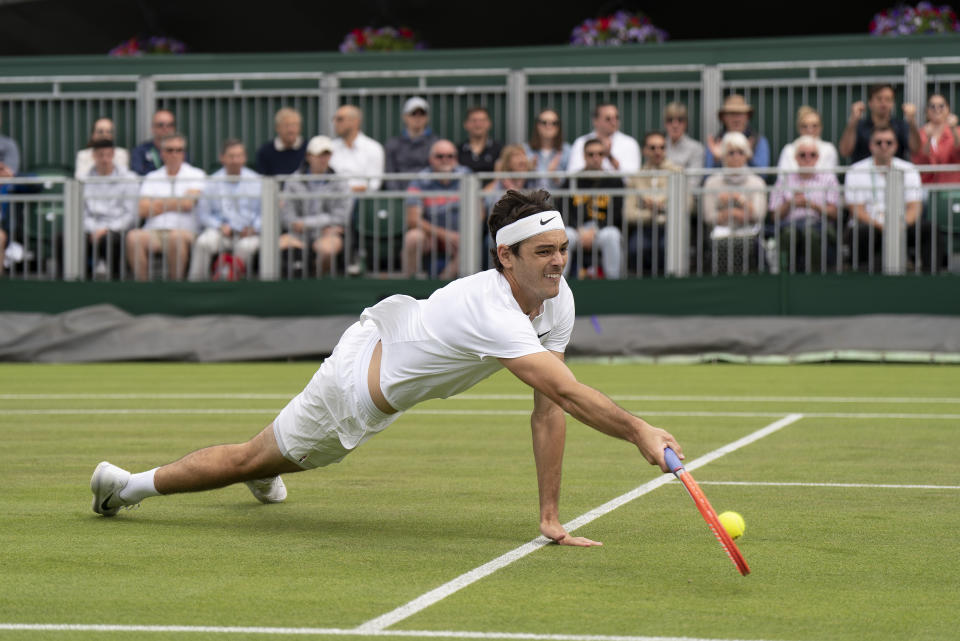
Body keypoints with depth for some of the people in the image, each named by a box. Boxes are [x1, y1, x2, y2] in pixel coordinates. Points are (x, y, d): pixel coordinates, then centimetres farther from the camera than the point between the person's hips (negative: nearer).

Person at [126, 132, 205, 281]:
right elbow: (143, 210, 5)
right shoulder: (152, 177, 19)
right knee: (134, 237, -31)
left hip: (184, 231, -2)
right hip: (153, 231, 2)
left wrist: (160, 203, 8)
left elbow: (187, 203, -4)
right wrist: (175, 203, 2)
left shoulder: (195, 175, 12)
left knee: (176, 236, -38)